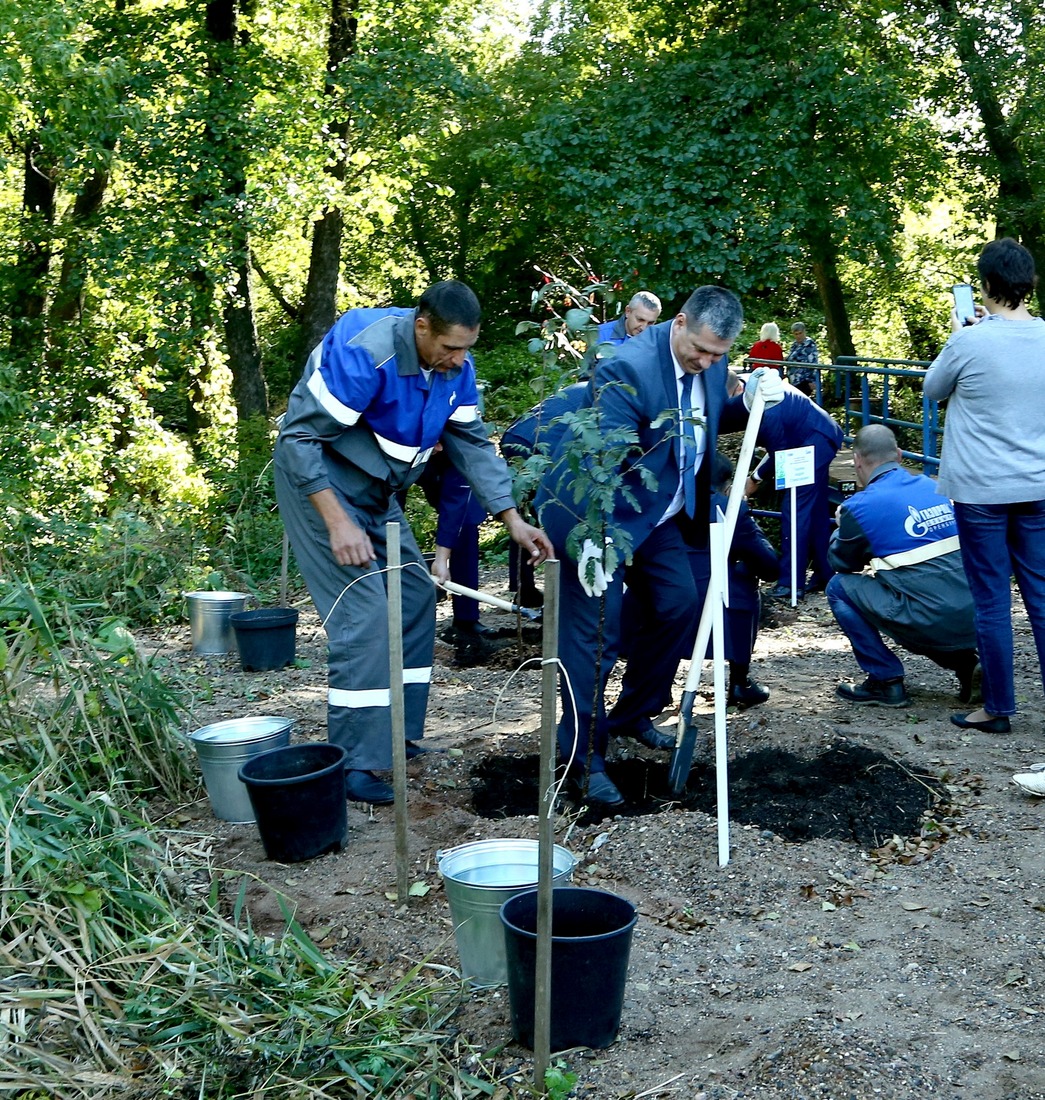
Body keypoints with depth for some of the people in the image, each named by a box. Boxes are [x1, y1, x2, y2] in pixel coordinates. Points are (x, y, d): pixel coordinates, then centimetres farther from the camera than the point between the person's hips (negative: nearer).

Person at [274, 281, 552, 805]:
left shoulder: (454, 363, -5)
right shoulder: (363, 353, -29)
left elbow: (471, 442, 2)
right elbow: (299, 437, -26)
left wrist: (513, 520, -6)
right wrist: (338, 523, -30)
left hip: (376, 489, 8)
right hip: (318, 479, -8)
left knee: (415, 594, 6)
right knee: (363, 613, -16)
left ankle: (393, 734, 18)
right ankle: (353, 763, -10)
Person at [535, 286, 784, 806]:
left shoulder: (710, 361, -3)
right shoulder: (628, 367, -29)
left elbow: (710, 420, 14)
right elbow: (600, 459, -34)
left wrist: (749, 400, -6)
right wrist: (595, 539, -42)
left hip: (660, 511, 8)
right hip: (598, 512, -8)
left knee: (678, 606, 10)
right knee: (595, 631, -8)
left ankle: (633, 714, 30)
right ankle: (585, 756, 2)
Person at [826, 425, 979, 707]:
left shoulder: (860, 506, -6)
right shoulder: (934, 487, 13)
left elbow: (841, 562, 12)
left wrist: (842, 528, 32)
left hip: (933, 624, -7)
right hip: (974, 622, 7)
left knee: (839, 587, 11)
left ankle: (886, 681, 11)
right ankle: (966, 664, 17)